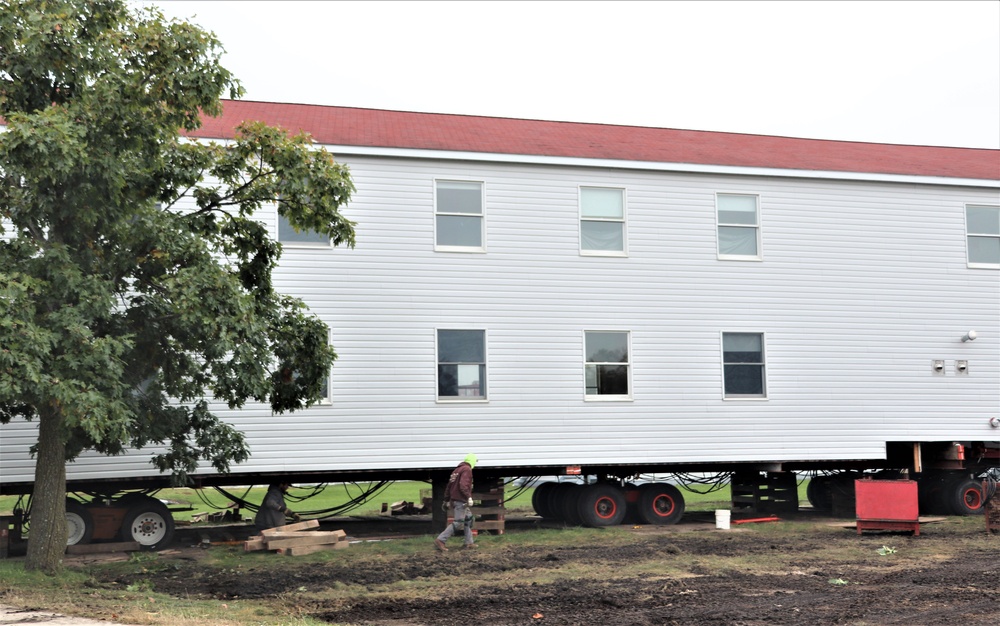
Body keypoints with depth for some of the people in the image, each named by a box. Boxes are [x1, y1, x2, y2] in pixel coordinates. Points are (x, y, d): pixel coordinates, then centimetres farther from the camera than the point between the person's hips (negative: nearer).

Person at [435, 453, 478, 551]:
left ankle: (469, 542, 17)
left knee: (468, 519, 16)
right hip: (460, 500, -10)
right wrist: (469, 497, -26)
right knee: (458, 523, -10)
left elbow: (449, 485, 19)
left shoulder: (457, 470, 18)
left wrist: (446, 500, 23)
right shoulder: (467, 469, -9)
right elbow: (463, 485, -24)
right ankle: (440, 540, -15)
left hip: (454, 499, 10)